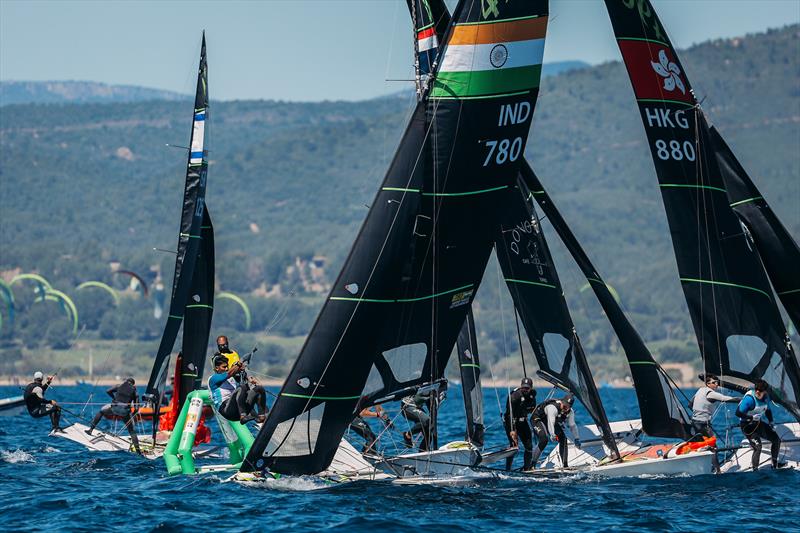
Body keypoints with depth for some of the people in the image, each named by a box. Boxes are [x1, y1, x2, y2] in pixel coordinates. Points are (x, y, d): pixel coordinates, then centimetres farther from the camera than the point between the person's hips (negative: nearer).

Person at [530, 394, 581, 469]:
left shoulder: (570, 412, -12)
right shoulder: (553, 407, -37)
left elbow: (572, 425, 1)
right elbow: (550, 422, -49)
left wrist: (576, 439, 1)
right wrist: (552, 434, -62)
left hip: (554, 421, 8)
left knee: (563, 439, -6)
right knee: (544, 439, -28)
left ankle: (565, 465, 0)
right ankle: (532, 464, -24)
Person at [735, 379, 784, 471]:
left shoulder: (765, 396, -2)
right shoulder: (749, 398, -26)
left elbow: (768, 410, 15)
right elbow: (738, 413, -26)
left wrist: (771, 423, 11)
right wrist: (752, 417, -30)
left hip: (759, 423, 8)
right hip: (747, 425, -8)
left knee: (776, 440, 11)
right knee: (757, 446, -23)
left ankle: (775, 464, 28)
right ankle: (755, 470, -14)